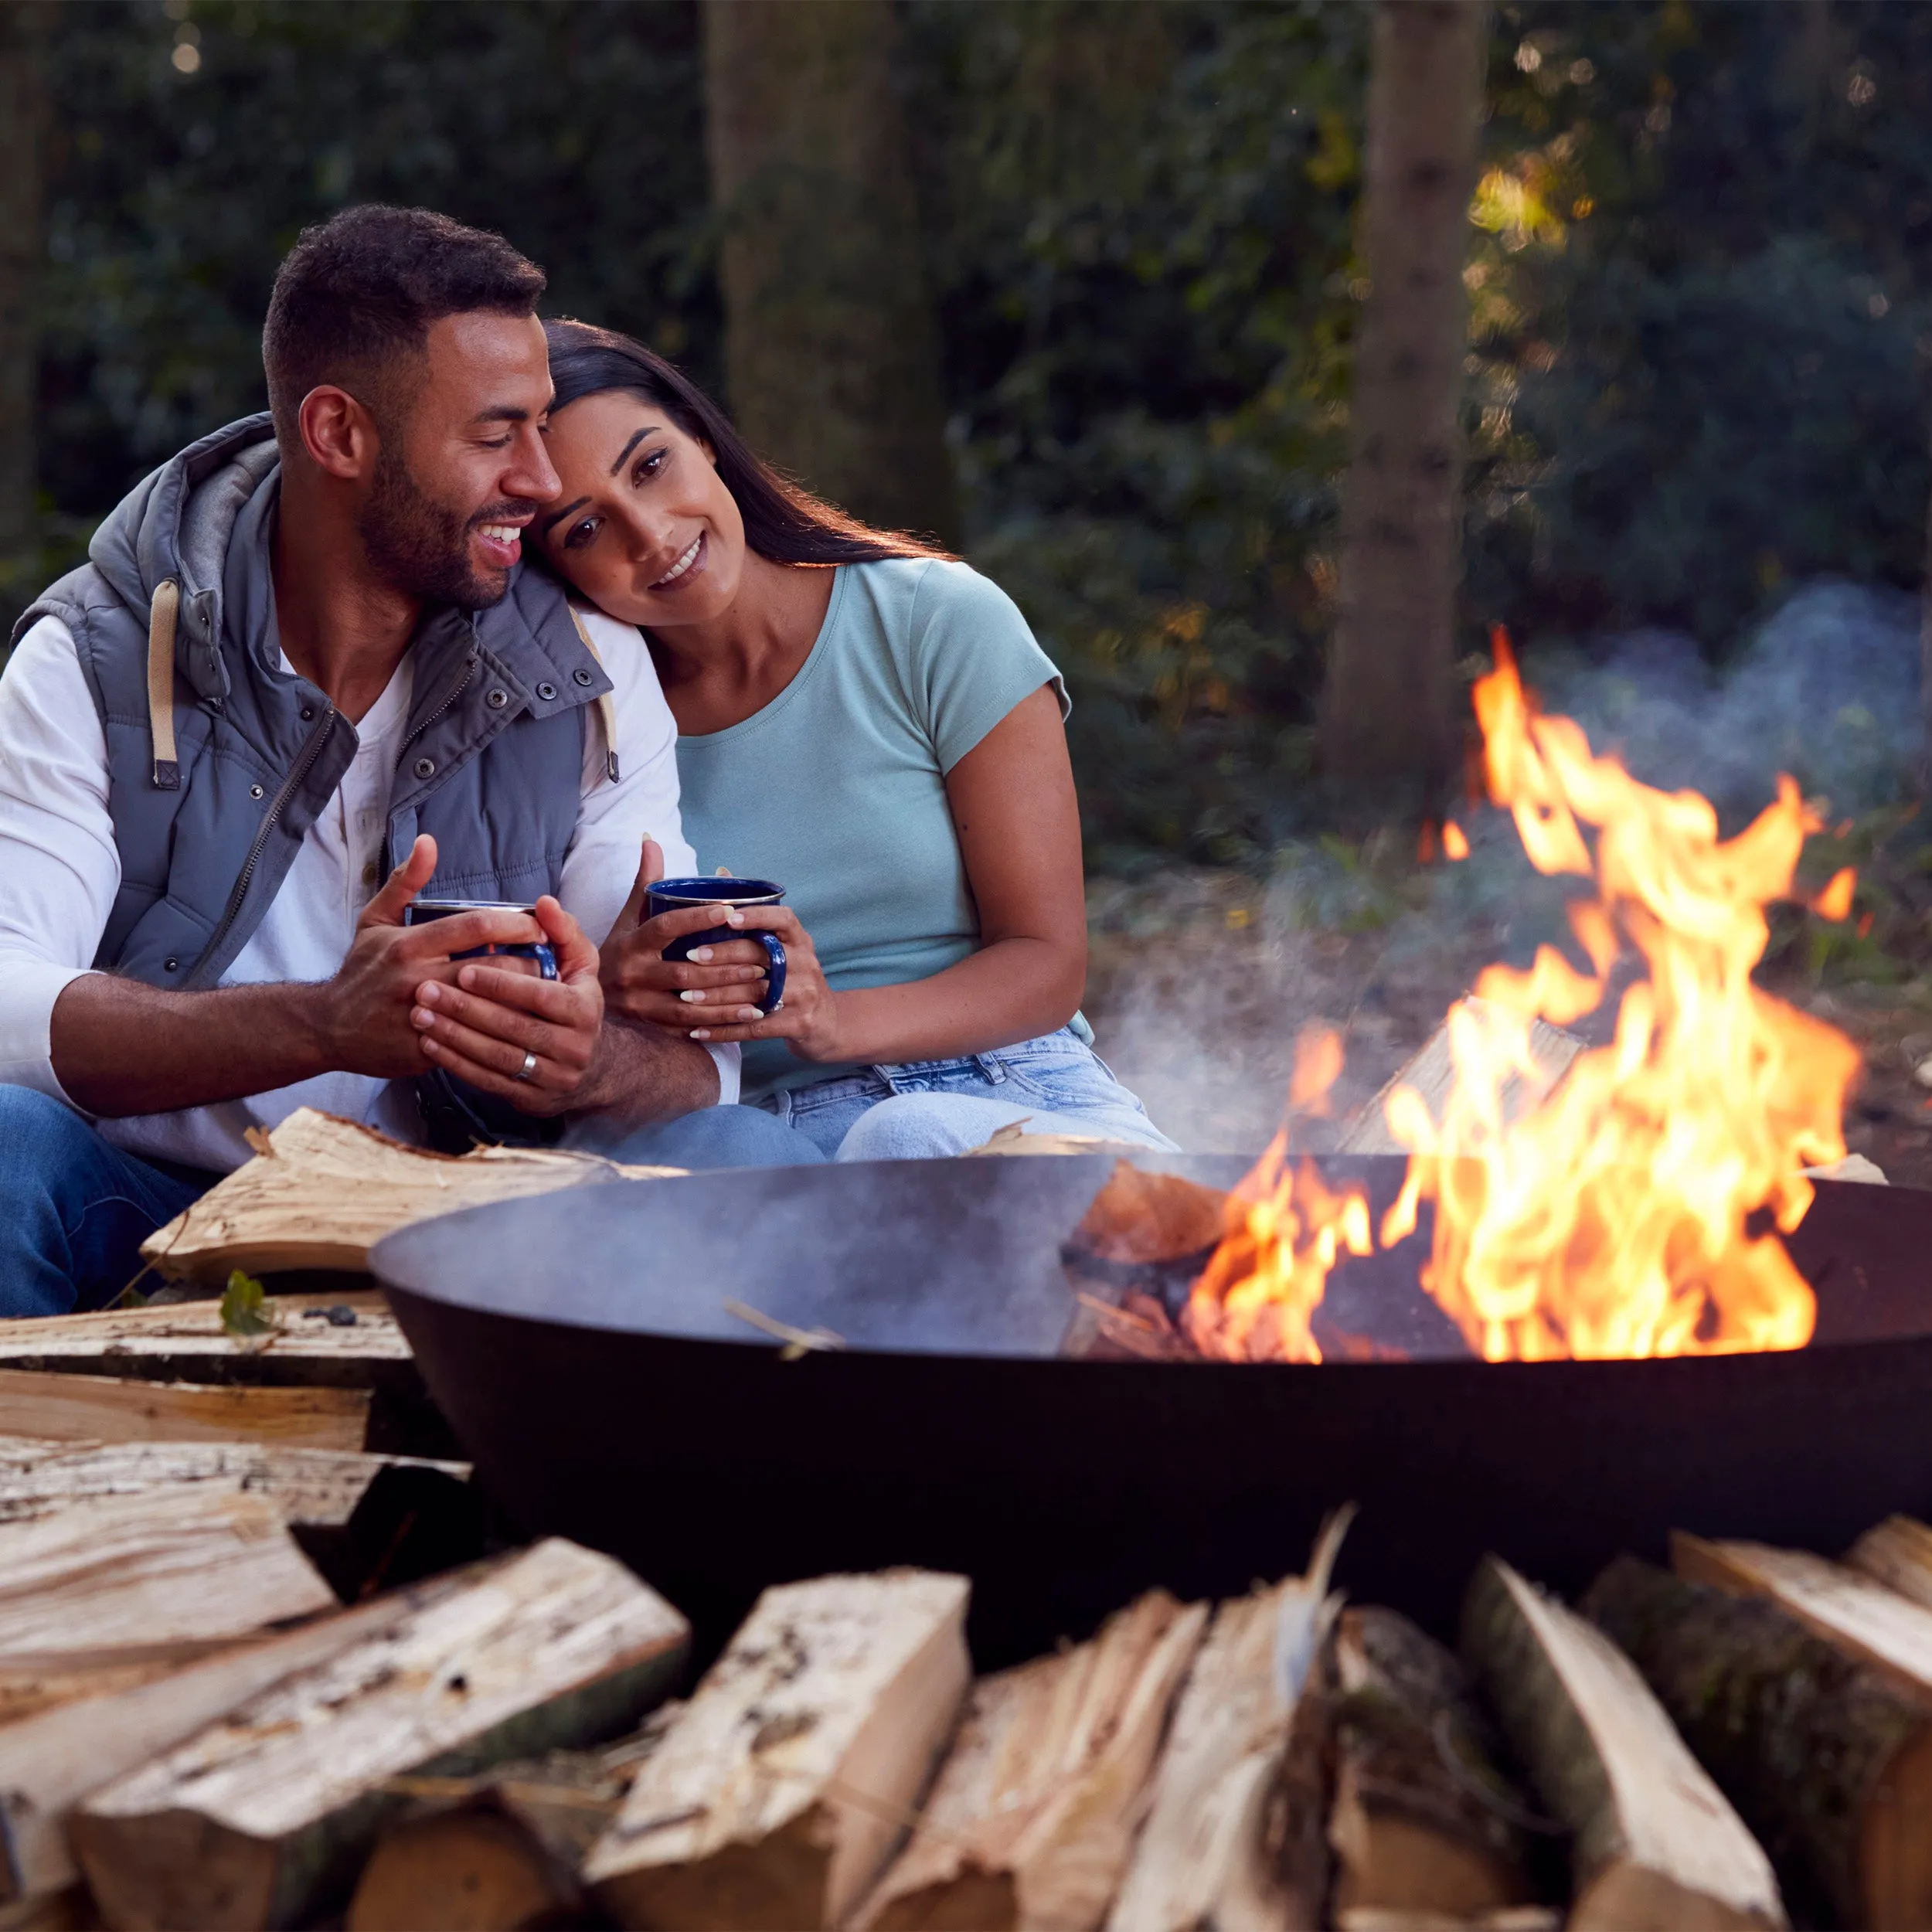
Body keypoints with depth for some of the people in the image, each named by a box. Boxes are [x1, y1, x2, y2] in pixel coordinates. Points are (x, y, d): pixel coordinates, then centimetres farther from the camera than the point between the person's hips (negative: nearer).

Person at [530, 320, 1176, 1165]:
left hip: (1013, 1102, -1)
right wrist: (605, 1005, -18)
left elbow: (1047, 964, -1)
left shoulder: (940, 625, 2)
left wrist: (832, 1019, -19)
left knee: (910, 1139, -37)